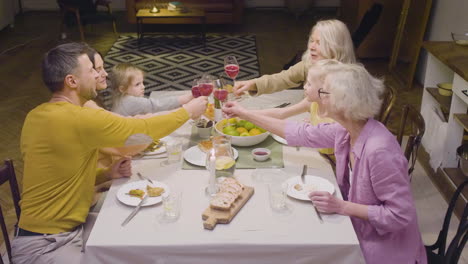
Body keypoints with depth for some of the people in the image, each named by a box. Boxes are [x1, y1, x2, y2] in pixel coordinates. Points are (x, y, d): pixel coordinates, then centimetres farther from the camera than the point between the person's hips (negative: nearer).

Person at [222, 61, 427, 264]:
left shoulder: (379, 151, -33)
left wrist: (342, 207, -26)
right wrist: (246, 114, 10)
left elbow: (400, 215, -27)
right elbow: (300, 133, 6)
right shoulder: (345, 130, -8)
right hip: (359, 234, 6)